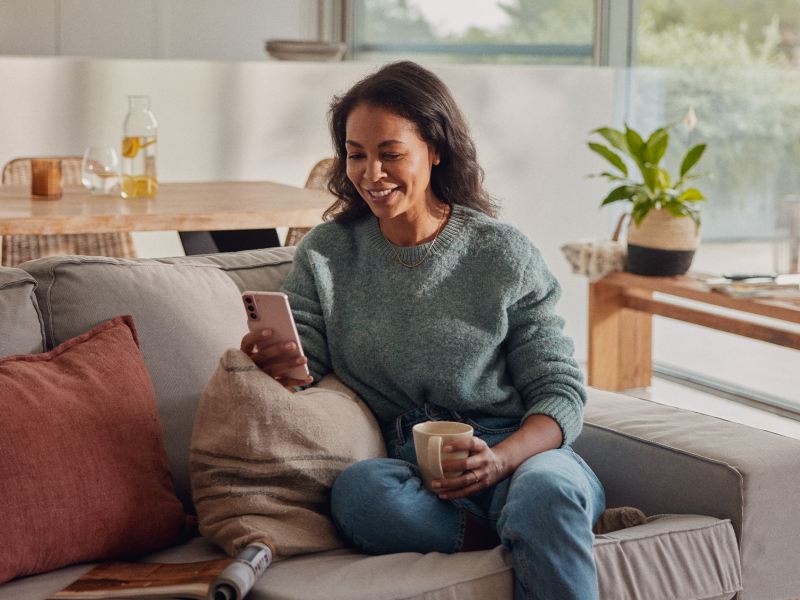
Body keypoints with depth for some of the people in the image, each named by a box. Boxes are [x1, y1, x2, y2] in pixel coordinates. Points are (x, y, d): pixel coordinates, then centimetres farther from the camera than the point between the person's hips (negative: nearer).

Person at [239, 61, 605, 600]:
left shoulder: (505, 254, 5)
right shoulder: (324, 255, 12)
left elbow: (561, 393, 3)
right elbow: (303, 369, 5)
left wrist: (499, 460, -18)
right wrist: (277, 365, -21)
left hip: (520, 454, -2)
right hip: (406, 468, 2)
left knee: (544, 490, -37)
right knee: (358, 488, -34)